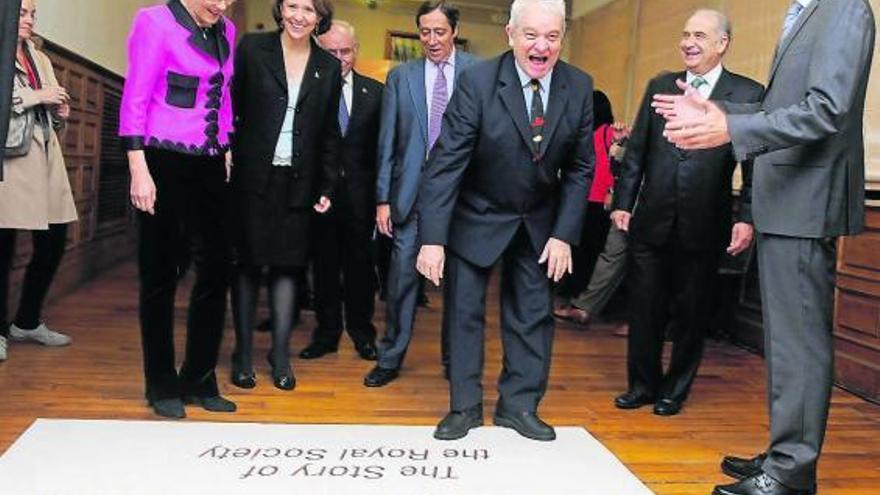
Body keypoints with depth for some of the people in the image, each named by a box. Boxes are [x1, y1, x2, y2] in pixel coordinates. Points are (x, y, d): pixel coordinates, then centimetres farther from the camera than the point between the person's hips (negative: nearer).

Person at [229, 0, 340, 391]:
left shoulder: (329, 68, 7)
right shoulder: (251, 48, 0)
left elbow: (330, 134, 10)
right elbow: (230, 107, 0)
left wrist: (327, 188, 6)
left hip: (297, 182, 2)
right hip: (251, 177, -1)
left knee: (287, 265, 4)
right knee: (248, 263, 5)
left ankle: (281, 355, 12)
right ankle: (243, 354, 16)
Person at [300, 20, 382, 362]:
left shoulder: (374, 91, 5)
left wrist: (380, 193, -3)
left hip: (360, 194, 1)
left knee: (360, 263, 9)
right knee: (324, 264, 9)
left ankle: (362, 332, 23)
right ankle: (326, 332, 22)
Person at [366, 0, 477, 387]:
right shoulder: (401, 76, 6)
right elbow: (387, 142, 6)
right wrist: (383, 198, 2)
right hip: (411, 192, 1)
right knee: (402, 276, 3)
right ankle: (390, 359, 18)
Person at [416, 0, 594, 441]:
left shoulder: (578, 87, -11)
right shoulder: (477, 82, -22)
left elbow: (579, 168, -4)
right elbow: (446, 163, -23)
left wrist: (564, 234, -10)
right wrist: (433, 238, -28)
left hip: (539, 221, 3)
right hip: (477, 216, -3)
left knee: (533, 312, 8)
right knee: (464, 310, 3)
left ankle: (518, 405, 22)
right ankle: (465, 406, 18)